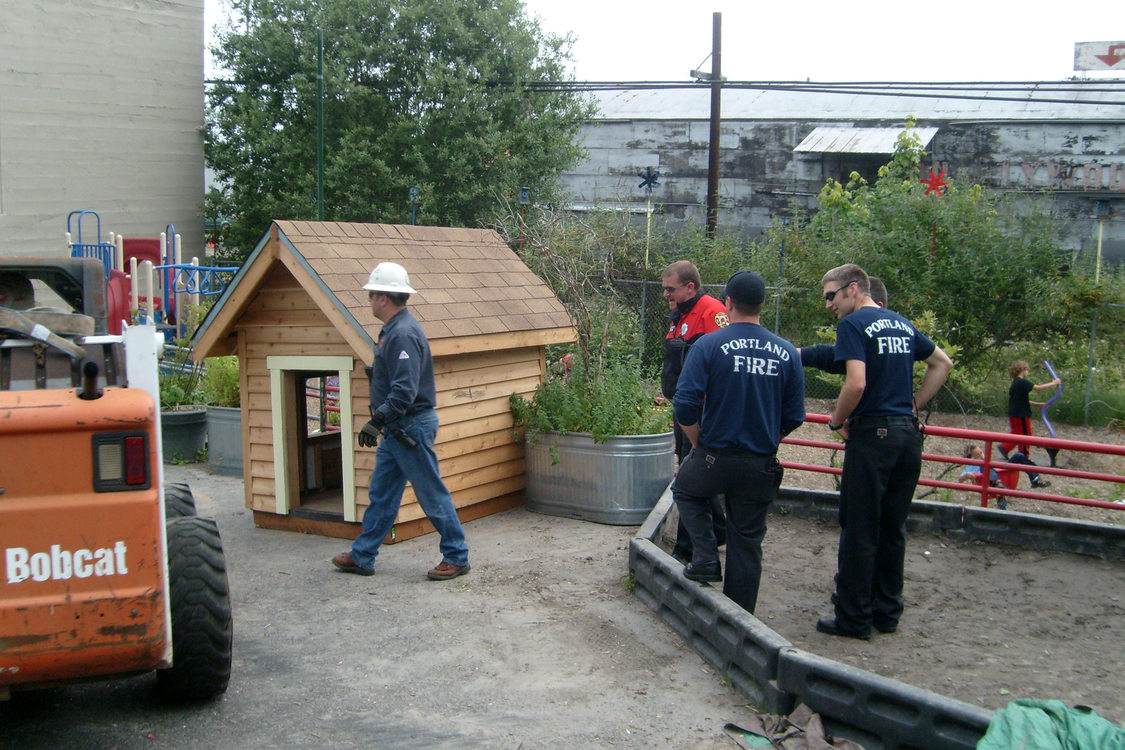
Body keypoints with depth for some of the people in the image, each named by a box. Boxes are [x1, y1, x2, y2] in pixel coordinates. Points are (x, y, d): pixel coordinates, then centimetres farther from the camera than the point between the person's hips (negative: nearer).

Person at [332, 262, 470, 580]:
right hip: (396, 429, 11)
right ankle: (362, 556, 24)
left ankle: (457, 557, 10)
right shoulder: (392, 330, 12)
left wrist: (377, 421, -30)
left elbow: (404, 390, -29)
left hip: (412, 428, -11)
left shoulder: (403, 334, -21)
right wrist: (381, 422, 22)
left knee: (432, 495, -1)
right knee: (380, 494, 15)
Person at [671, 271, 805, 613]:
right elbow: (794, 417, 2)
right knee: (747, 544, 14)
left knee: (685, 491, 29)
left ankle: (706, 559, 13)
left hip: (714, 458, -3)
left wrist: (698, 444, 2)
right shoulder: (787, 352, -2)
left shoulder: (709, 345, -11)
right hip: (762, 467, 3)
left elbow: (685, 406, -15)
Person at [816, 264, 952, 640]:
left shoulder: (854, 324, -9)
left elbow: (856, 383, -21)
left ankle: (853, 618, 7)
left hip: (872, 435, -7)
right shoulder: (902, 323, 14)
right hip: (907, 434, 7)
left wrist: (837, 421, -5)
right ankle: (887, 612, 22)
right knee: (893, 529, 14)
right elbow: (942, 363, 24)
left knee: (859, 531, 1)